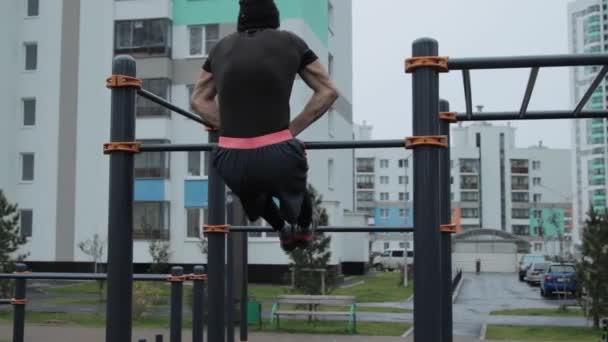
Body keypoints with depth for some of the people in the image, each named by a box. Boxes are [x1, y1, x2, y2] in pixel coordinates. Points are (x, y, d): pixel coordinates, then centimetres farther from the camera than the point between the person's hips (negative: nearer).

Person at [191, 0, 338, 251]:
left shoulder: (222, 47, 14)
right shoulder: (290, 42, 6)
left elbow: (198, 100, 23)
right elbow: (328, 92, 10)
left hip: (231, 163, 2)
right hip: (276, 156, -2)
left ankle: (282, 228, 58)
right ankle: (304, 225, 59)